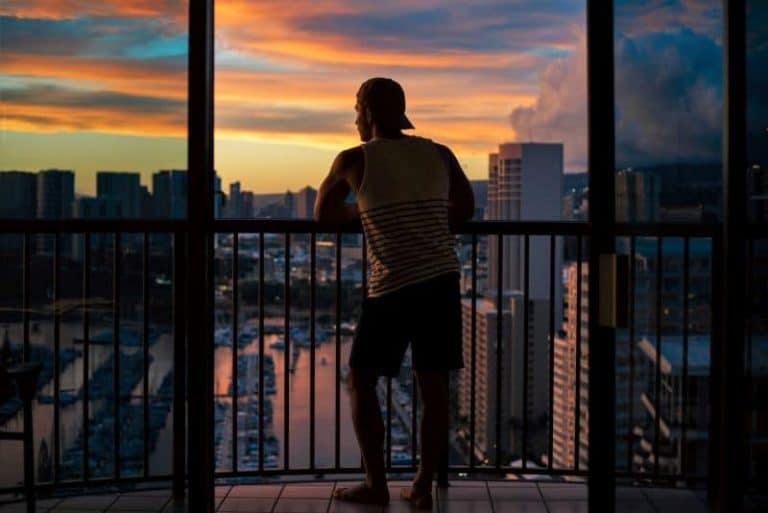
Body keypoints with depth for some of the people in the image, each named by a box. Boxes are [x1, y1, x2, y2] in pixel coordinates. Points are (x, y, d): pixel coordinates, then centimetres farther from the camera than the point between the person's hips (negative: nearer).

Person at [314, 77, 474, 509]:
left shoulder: (354, 160, 0)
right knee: (434, 387, 8)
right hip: (444, 279, 4)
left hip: (394, 287, -4)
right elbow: (466, 209, 21)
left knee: (361, 381, 11)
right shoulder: (439, 155, 9)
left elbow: (323, 214, 13)